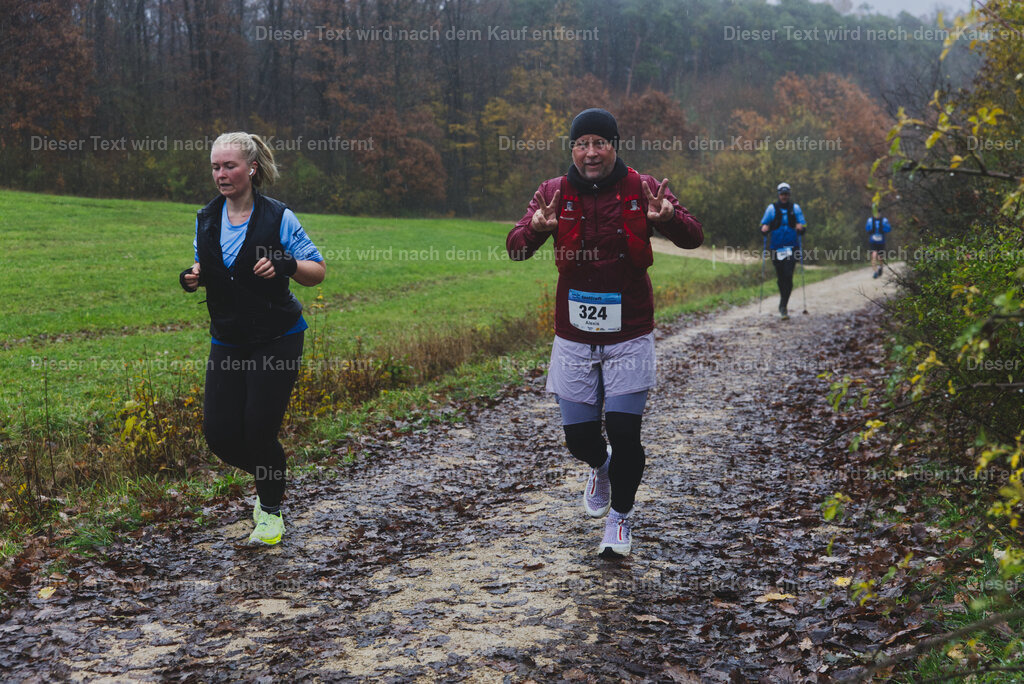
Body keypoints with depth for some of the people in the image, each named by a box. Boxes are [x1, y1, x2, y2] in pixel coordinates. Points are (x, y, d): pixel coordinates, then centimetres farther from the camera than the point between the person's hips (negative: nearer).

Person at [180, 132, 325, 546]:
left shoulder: (278, 217, -9)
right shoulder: (206, 220, 5)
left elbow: (317, 272, -5)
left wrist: (285, 265, -25)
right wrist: (192, 278, -5)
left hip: (277, 340, -4)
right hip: (227, 342, 5)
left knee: (260, 430, -8)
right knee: (219, 433, -2)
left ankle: (271, 509, 20)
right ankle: (268, 479, 30)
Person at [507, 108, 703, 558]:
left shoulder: (642, 190, -4)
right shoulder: (553, 193, -1)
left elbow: (693, 238, -10)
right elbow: (515, 248, -10)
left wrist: (667, 218, -33)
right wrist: (536, 228, -34)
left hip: (629, 336, -1)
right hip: (574, 337, 2)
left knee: (623, 429, -7)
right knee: (578, 434, 5)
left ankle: (621, 515, 19)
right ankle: (600, 467, 43)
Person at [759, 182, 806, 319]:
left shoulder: (795, 208, 7)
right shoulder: (772, 208, 5)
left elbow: (803, 226, 8)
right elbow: (763, 226, 5)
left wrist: (801, 228, -16)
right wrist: (764, 229, -19)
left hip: (792, 246, -1)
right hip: (776, 247, 1)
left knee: (788, 276, -13)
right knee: (780, 277, 9)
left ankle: (783, 306, -12)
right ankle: (784, 303, 29)